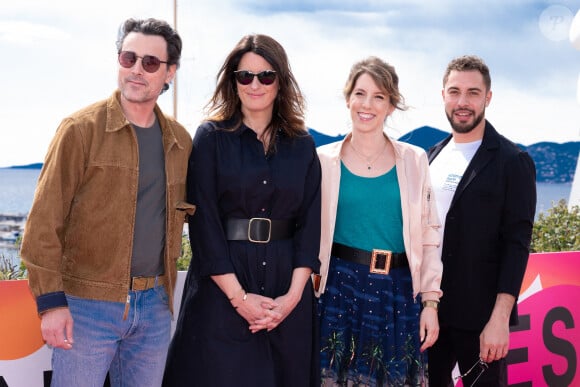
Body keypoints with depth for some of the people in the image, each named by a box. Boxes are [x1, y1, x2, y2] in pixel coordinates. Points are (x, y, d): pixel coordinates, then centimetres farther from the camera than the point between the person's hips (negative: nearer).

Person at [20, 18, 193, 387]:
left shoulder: (180, 141, 8)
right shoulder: (81, 128, -7)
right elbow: (44, 221, -9)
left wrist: (165, 290, 11)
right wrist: (51, 302, -14)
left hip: (155, 305, 5)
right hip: (88, 304, -4)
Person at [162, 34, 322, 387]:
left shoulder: (303, 146, 8)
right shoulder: (212, 136, -1)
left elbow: (310, 222, 3)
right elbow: (204, 221, -8)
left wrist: (294, 293, -9)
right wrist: (239, 296, -14)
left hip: (287, 285, 3)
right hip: (221, 284, -3)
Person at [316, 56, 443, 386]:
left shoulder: (414, 161, 4)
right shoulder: (324, 161, 1)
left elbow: (429, 236, 5)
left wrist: (431, 302, 0)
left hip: (398, 293, 1)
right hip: (341, 289, -1)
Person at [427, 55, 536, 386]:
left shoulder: (512, 161, -8)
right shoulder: (434, 155, 10)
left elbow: (517, 244, -12)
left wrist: (500, 319, -19)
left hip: (478, 316, -5)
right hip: (428, 307, 5)